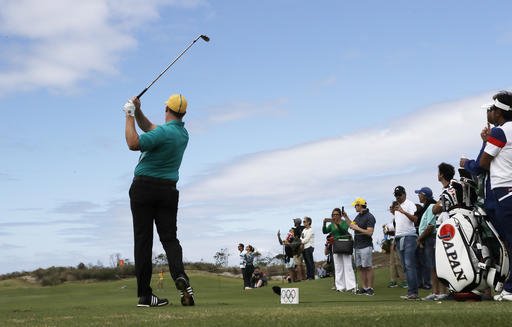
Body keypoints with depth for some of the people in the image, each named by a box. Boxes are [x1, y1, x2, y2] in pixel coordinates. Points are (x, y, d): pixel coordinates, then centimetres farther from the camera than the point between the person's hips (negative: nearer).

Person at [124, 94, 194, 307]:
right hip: (168, 191, 6)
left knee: (143, 240, -2)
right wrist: (137, 111, 9)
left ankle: (144, 294, -2)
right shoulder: (183, 134, 11)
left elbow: (133, 144, -19)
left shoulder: (164, 132, -14)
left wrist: (129, 116, -10)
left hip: (144, 187, -5)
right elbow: (149, 128, 20)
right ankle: (180, 277, -21)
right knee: (169, 238, 6)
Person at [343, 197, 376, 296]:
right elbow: (351, 225, 29)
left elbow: (369, 232, -19)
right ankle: (364, 288, 12)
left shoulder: (369, 217, -12)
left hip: (366, 246, -9)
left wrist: (358, 228, -16)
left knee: (368, 267, -5)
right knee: (360, 268, 8)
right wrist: (346, 217, 20)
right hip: (357, 246, 9)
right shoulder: (358, 216, 14)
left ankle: (370, 288, -1)